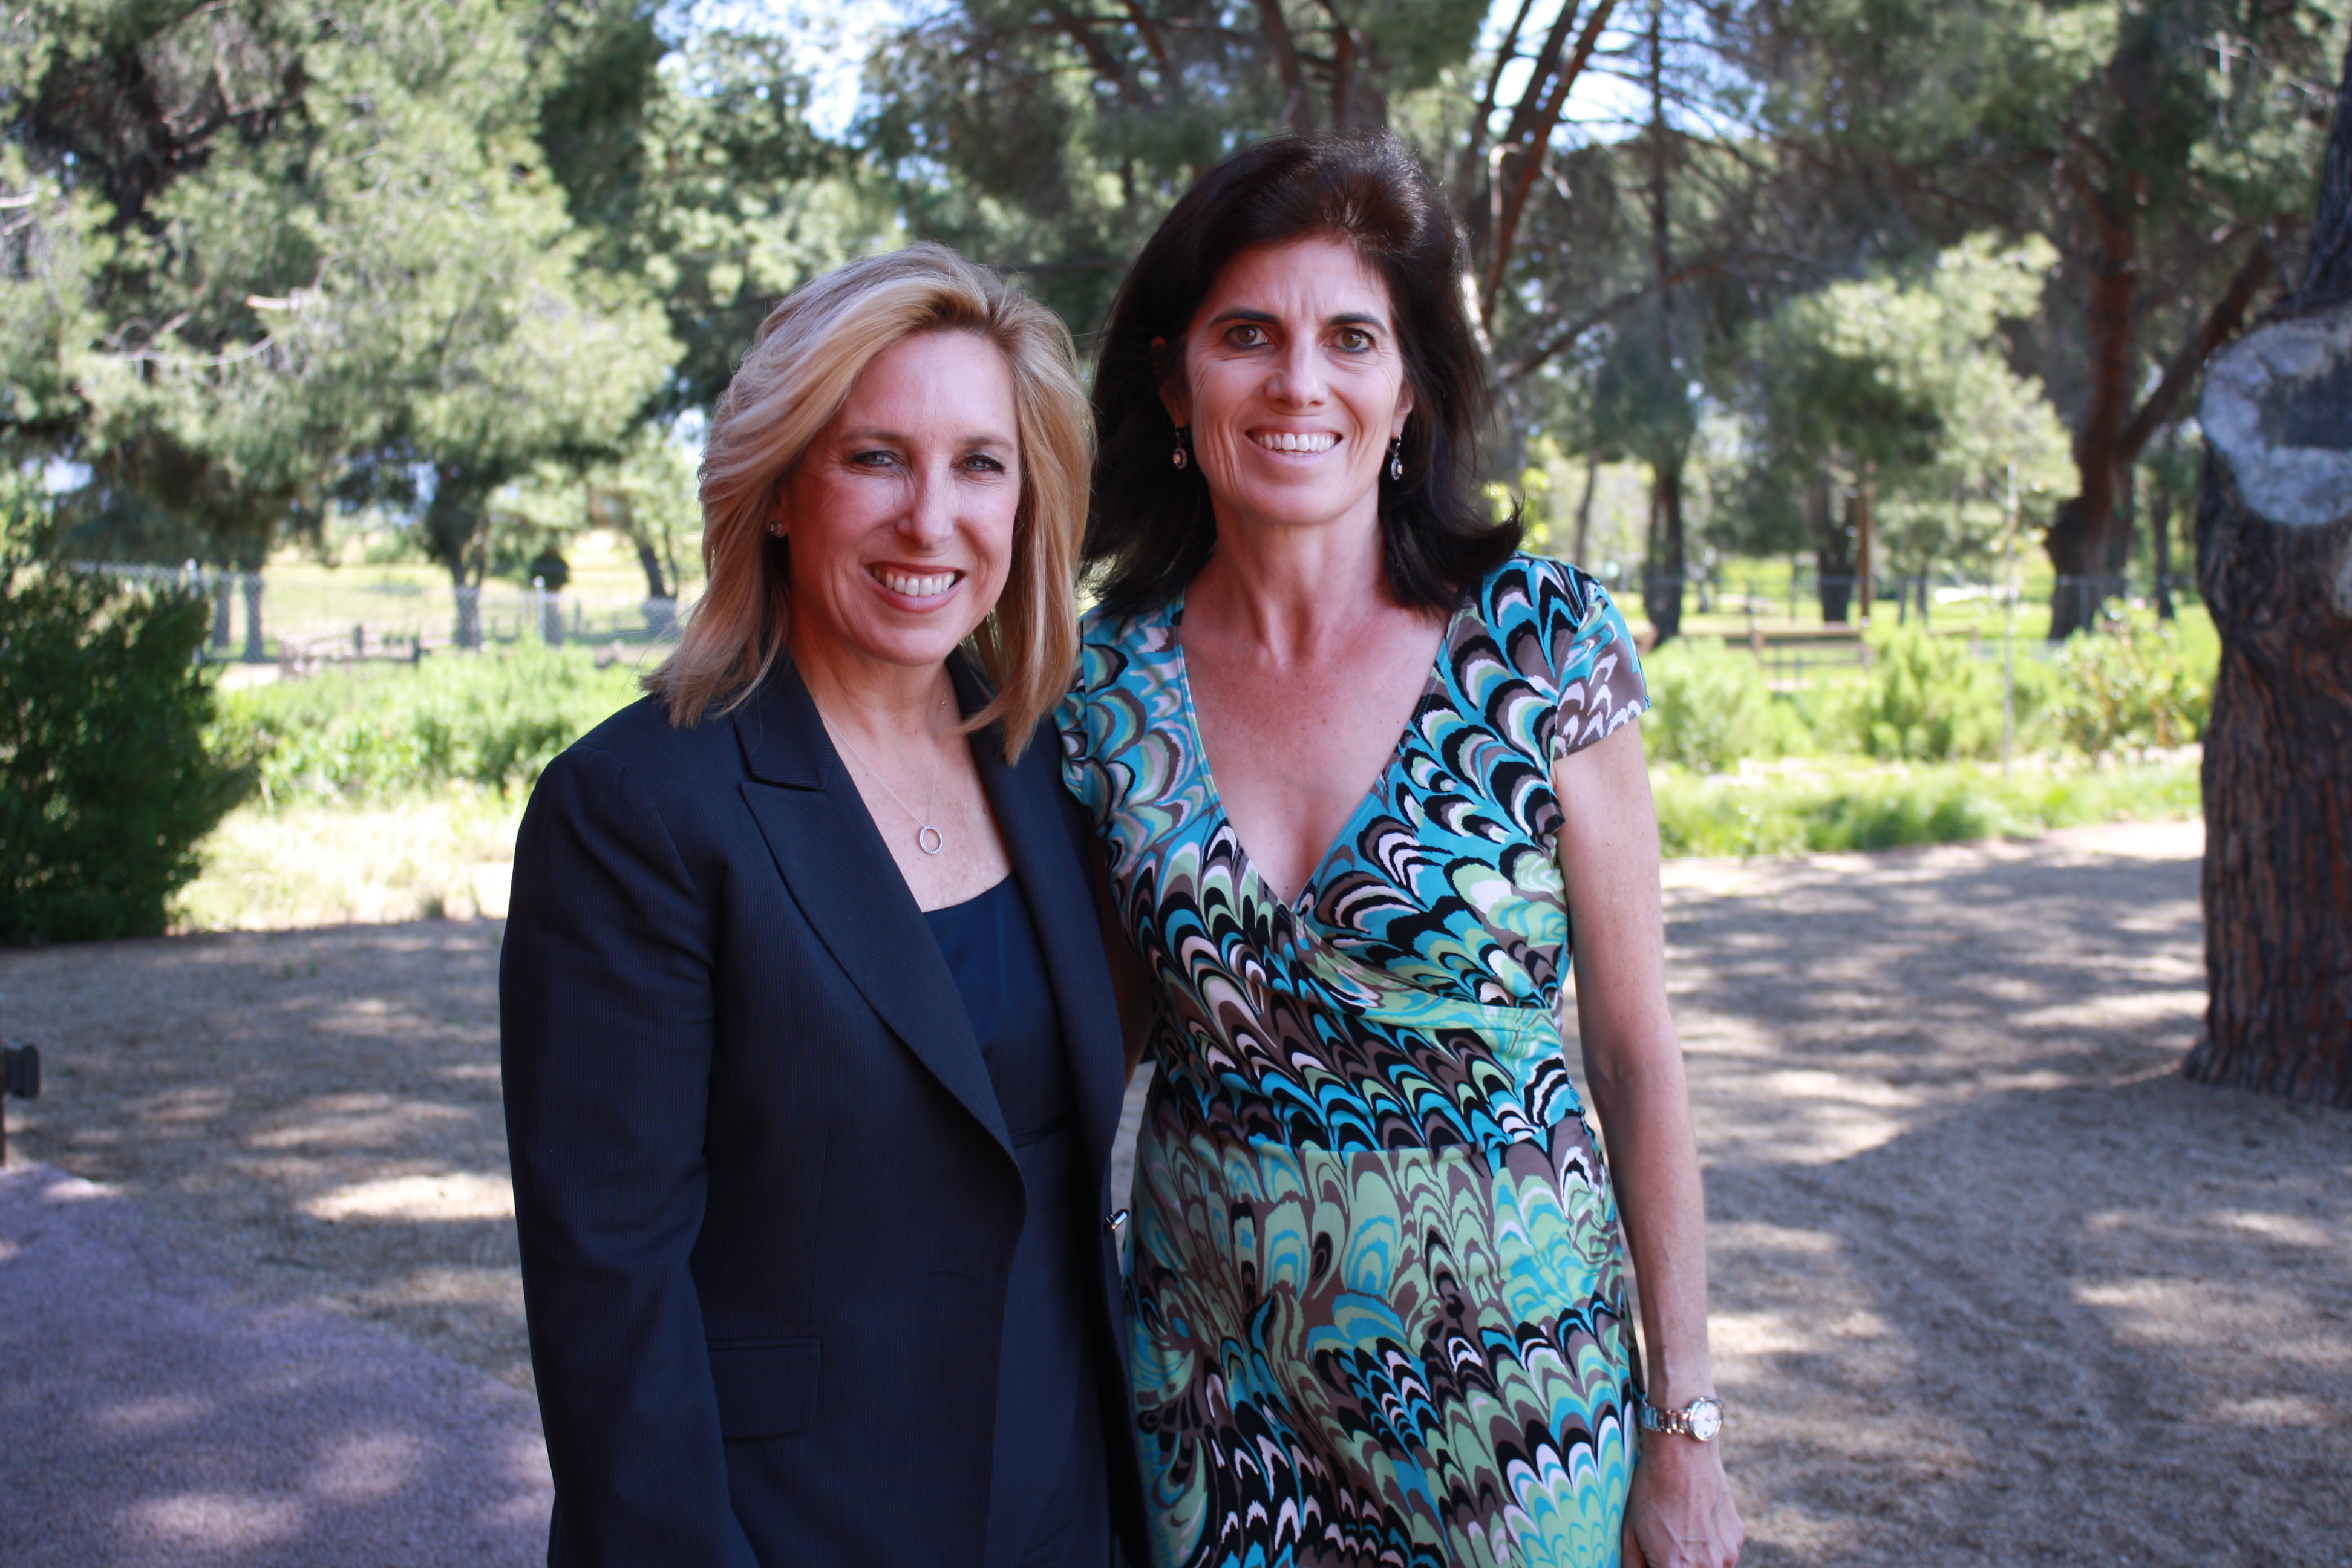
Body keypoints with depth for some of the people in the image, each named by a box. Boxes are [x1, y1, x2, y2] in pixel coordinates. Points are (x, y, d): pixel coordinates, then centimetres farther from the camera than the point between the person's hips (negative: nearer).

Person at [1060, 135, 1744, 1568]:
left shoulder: (1541, 642, -11)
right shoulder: (1107, 683, -4)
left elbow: (1637, 1045, -6)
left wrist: (1687, 1422, -6)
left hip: (1511, 1375, -2)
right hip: (1212, 1379, 2)